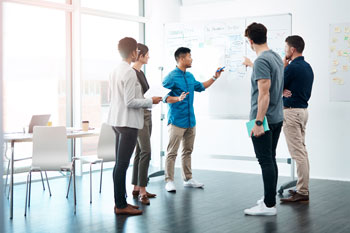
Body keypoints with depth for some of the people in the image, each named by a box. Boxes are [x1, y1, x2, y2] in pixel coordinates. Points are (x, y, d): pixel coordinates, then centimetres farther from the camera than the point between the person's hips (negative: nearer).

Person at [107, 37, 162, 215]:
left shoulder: (115, 71, 12)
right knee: (122, 164, -5)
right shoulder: (130, 72, -16)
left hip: (117, 121, 10)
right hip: (128, 122, -10)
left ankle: (120, 202, 21)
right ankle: (120, 205, 0)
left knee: (119, 163, 13)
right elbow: (130, 102, -19)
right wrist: (151, 101, -7)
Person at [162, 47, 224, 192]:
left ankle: (188, 179, 23)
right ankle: (169, 181, 2)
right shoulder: (171, 77, -11)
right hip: (177, 120, -8)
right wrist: (178, 99, -31)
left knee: (188, 151, 14)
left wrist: (214, 78, 28)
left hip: (190, 120, 8)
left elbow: (201, 87, 32)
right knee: (172, 152, -5)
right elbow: (164, 97, -16)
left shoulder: (190, 76, 15)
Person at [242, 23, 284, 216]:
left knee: (266, 161, -6)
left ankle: (269, 205, -1)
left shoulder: (262, 61, -18)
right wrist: (251, 64, 53)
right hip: (277, 118, 10)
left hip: (264, 120, -10)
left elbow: (264, 94, -23)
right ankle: (270, 199, 24)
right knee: (270, 159, 15)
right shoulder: (276, 57, 12)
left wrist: (258, 122, -22)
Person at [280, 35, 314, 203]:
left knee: (298, 153, -7)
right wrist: (285, 91, 2)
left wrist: (282, 67, -2)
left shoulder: (292, 67, -18)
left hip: (292, 112, -10)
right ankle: (302, 188, 21)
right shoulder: (307, 67, 12)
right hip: (303, 109, 10)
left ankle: (302, 192, -4)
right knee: (301, 150, 14)